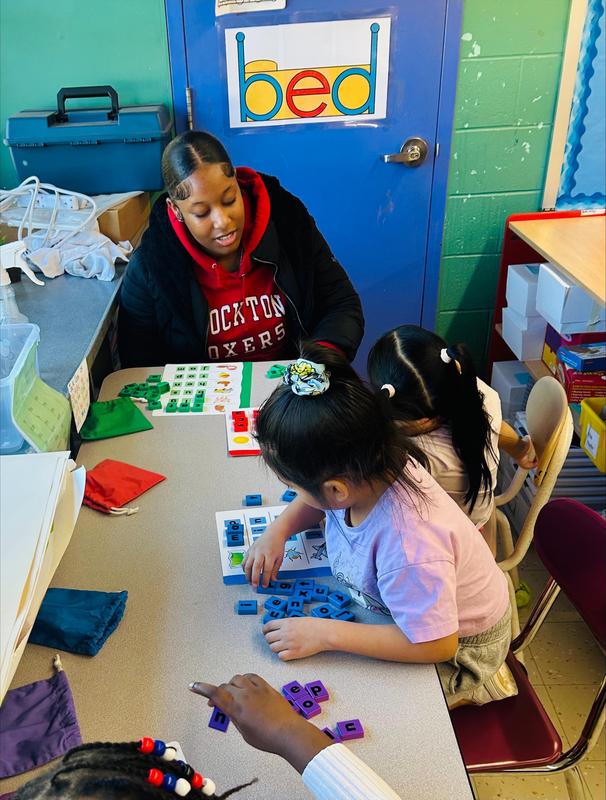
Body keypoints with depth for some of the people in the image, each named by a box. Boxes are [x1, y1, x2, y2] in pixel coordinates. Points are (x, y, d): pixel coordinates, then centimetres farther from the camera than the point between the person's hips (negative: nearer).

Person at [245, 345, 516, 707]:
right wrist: (278, 530, -16)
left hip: (457, 646, -7)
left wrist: (325, 634, -33)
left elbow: (435, 643, -33)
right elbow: (313, 502, 3)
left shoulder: (407, 546, -43)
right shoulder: (363, 472, -21)